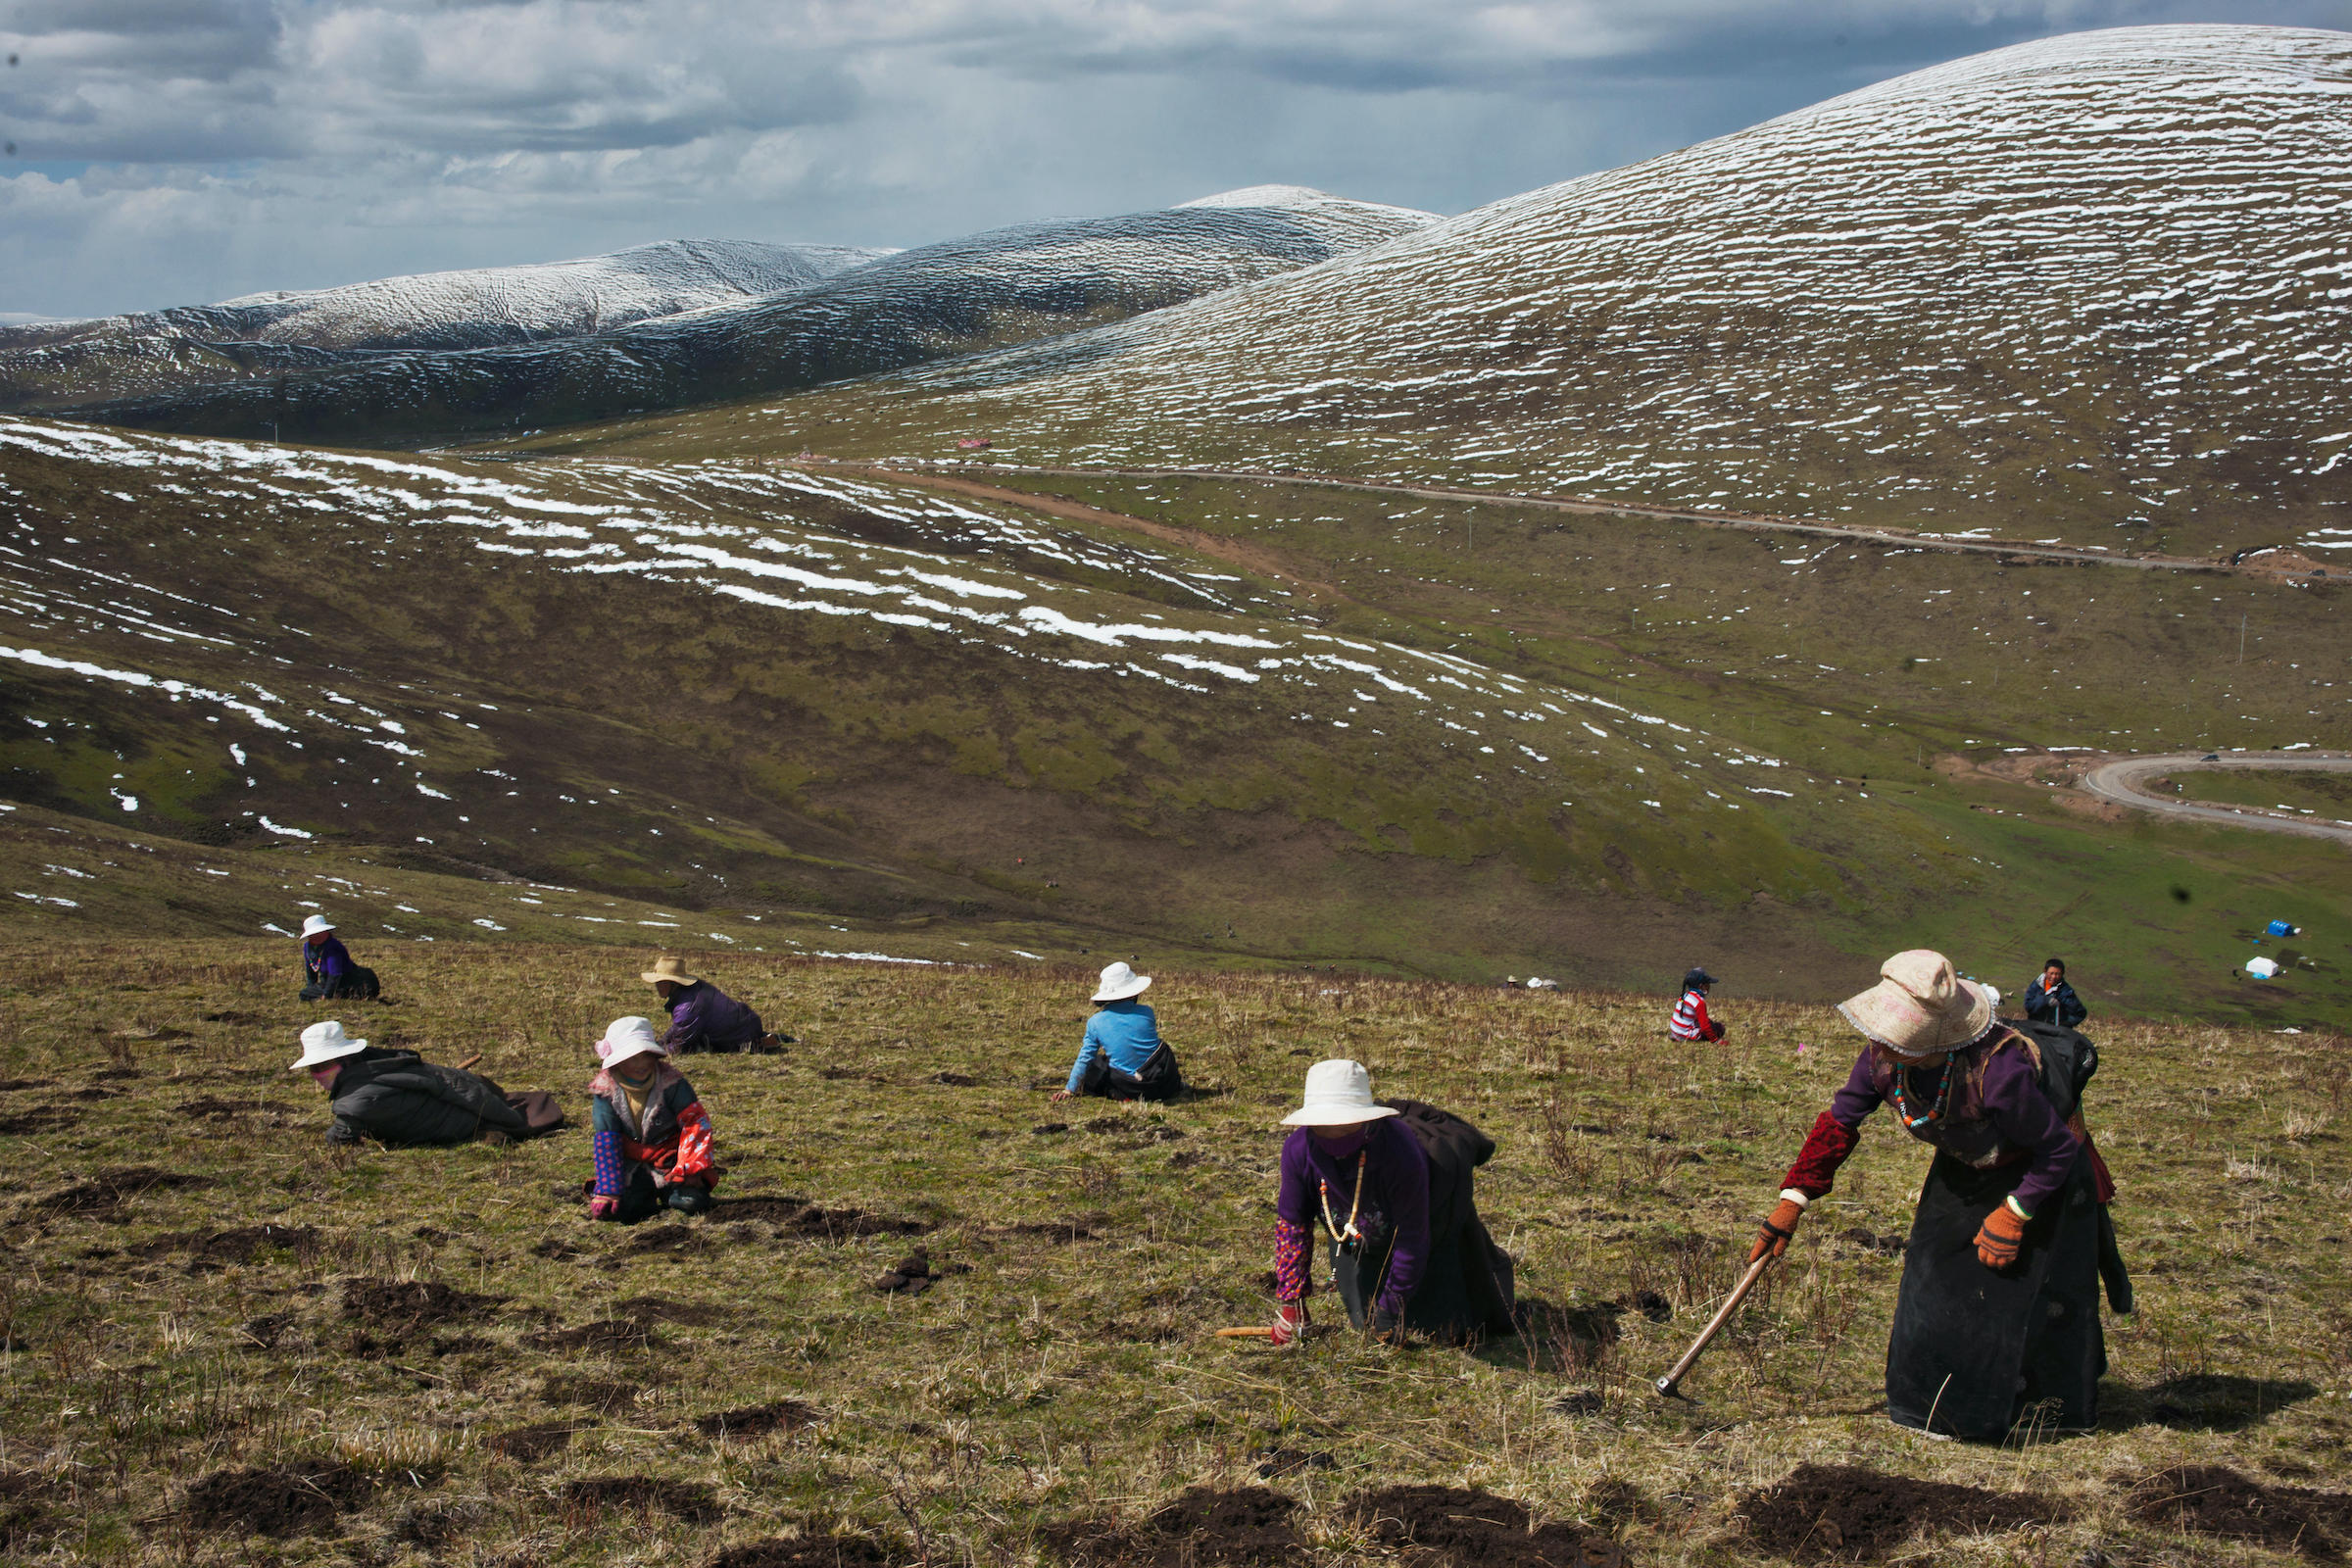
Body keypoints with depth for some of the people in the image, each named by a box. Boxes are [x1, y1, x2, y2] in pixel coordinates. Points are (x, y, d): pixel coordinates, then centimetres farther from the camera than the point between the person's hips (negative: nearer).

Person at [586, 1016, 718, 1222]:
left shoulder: (670, 1082, -10)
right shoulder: (606, 1091, -6)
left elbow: (695, 1123, -12)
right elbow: (605, 1143, -7)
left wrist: (688, 1169, -23)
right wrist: (607, 1191, -14)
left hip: (670, 1159, -1)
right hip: (631, 1165, 1)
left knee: (692, 1203, -25)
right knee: (620, 1210, -25)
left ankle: (668, 1192, 12)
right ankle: (648, 1196, 10)